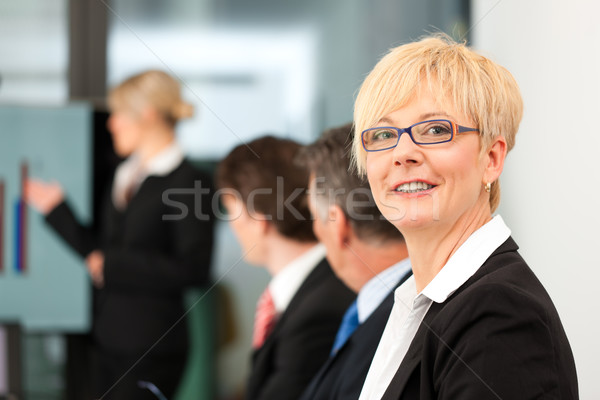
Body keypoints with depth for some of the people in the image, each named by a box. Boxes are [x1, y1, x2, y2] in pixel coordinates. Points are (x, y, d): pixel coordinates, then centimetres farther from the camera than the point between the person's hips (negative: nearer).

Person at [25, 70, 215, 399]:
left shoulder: (188, 183, -11)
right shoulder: (126, 176, 13)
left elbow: (192, 270, -17)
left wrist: (115, 265, -16)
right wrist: (56, 208, 17)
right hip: (108, 339, 8)